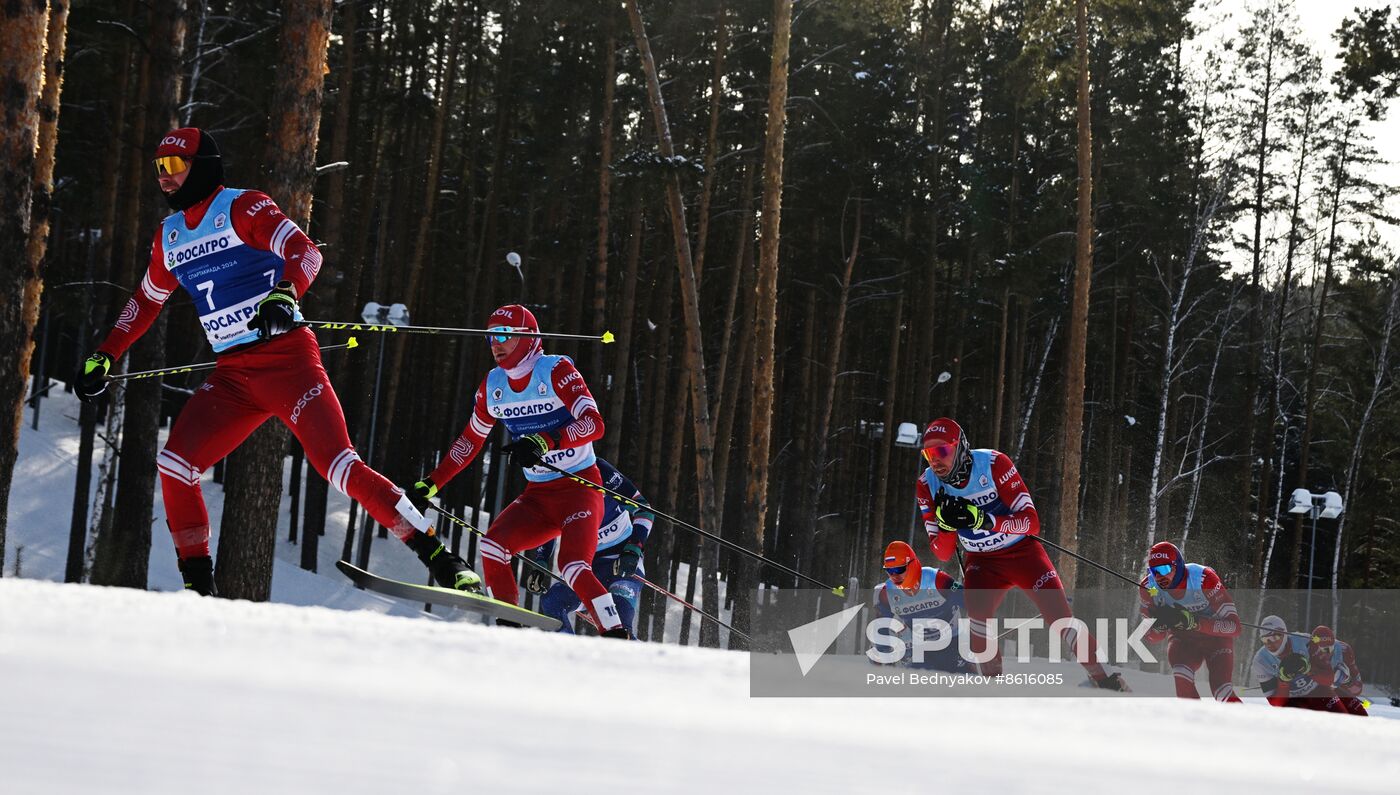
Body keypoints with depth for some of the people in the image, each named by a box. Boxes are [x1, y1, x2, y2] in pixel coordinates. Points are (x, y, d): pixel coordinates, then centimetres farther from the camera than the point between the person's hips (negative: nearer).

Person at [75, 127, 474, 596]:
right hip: (232, 376, 7)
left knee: (337, 462, -19)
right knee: (174, 464, -7)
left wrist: (283, 295, -38)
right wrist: (104, 357, 28)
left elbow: (306, 253, -19)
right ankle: (198, 589, 4)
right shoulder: (170, 235, 16)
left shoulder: (242, 207, -5)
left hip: (286, 359, -7)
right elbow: (146, 301, 31)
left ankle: (440, 560, -17)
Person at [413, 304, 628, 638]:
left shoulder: (557, 371, -14)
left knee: (573, 566, -25)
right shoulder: (492, 386, 5)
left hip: (579, 488, -6)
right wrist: (431, 483, 15)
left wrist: (544, 442, -39)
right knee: (492, 545, -15)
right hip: (537, 496, 6)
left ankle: (618, 637, -18)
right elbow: (469, 441, 18)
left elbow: (594, 424, -26)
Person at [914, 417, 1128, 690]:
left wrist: (983, 519, -38)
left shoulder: (993, 464, -23)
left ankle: (1102, 678, 4)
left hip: (1023, 551, -2)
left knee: (1059, 617, -12)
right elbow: (942, 554, -8)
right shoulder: (927, 485, -11)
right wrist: (947, 523, -30)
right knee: (977, 607, -27)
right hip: (983, 561, 2)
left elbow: (1031, 522, -24)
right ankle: (991, 681, -12)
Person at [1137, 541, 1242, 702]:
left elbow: (1234, 626, -30)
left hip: (1216, 635, -3)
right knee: (1182, 676, -29)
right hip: (1182, 638, 3)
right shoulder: (1148, 587, -17)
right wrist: (1159, 623, -31)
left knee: (1222, 693, -22)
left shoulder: (1203, 578, -29)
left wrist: (1192, 621, -40)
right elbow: (1150, 637, -7)